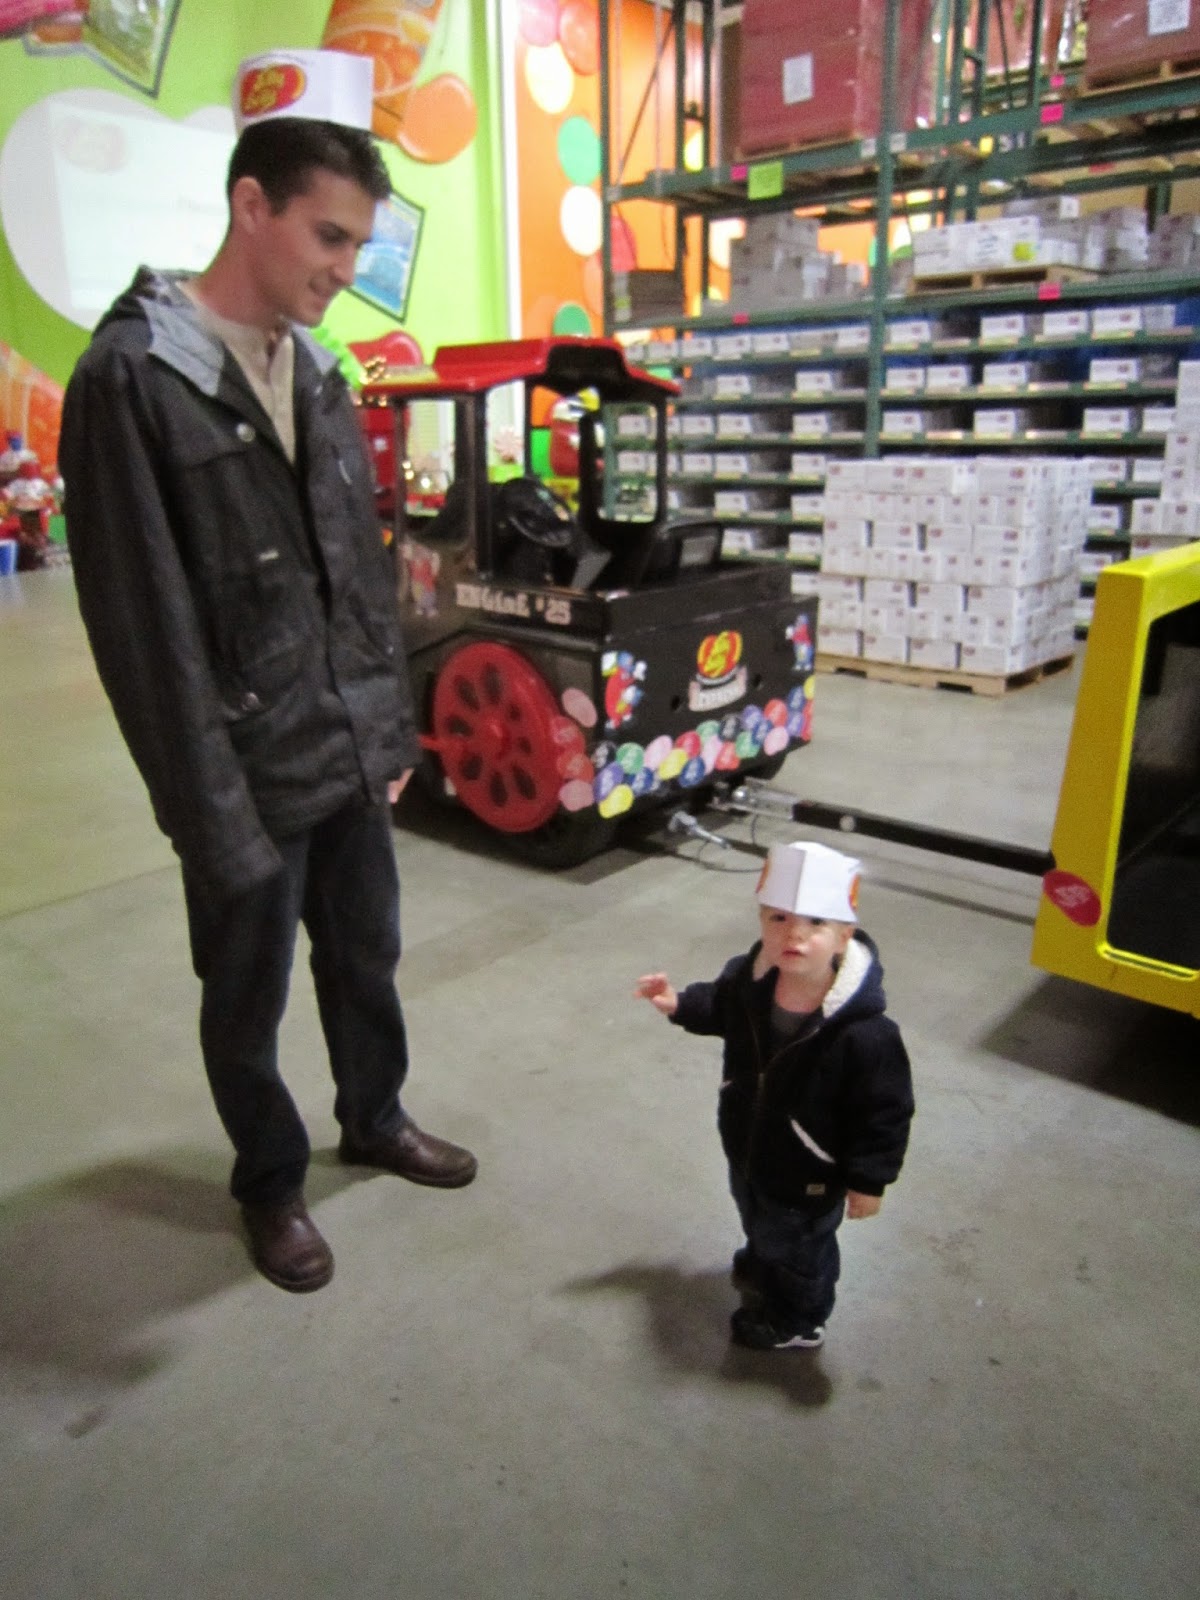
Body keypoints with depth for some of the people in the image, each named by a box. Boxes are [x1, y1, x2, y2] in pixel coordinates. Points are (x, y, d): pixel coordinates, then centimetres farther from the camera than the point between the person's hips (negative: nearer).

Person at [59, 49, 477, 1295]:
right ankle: (270, 1184, 37)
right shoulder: (130, 377, -14)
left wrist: (393, 728, 12)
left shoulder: (318, 374, 8)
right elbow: (146, 629, -16)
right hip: (247, 780, -6)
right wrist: (212, 815, -16)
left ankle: (375, 1121, 46)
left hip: (350, 757, 6)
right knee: (248, 1004, 13)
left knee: (367, 959, 21)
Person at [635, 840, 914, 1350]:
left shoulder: (864, 1033, -40)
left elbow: (885, 1112, -25)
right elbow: (722, 1007, 4)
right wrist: (680, 1004, -10)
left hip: (808, 1179, -6)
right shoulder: (748, 977, -22)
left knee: (799, 1249, 25)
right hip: (746, 1146, 6)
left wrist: (868, 1180, -17)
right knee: (756, 1219, 36)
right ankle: (761, 1263, 70)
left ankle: (797, 1322, 56)